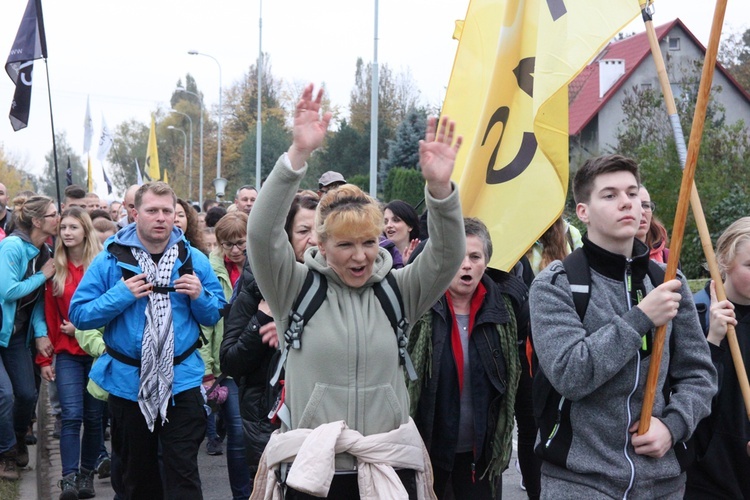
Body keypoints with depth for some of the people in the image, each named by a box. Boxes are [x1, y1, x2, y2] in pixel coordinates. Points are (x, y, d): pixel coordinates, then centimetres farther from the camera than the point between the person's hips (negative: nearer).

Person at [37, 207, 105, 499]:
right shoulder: (56, 268, 5)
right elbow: (49, 315, 5)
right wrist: (44, 358, 3)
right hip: (68, 354, 1)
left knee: (94, 417, 7)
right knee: (72, 416, -9)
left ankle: (86, 475, 19)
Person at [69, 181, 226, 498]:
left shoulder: (194, 260, 1)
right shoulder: (110, 259, -4)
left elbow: (215, 315, 6)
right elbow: (79, 315, -5)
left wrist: (199, 296, -14)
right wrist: (121, 295, -17)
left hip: (181, 380, 0)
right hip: (127, 382, 1)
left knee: (183, 472, -4)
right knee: (137, 474, 16)